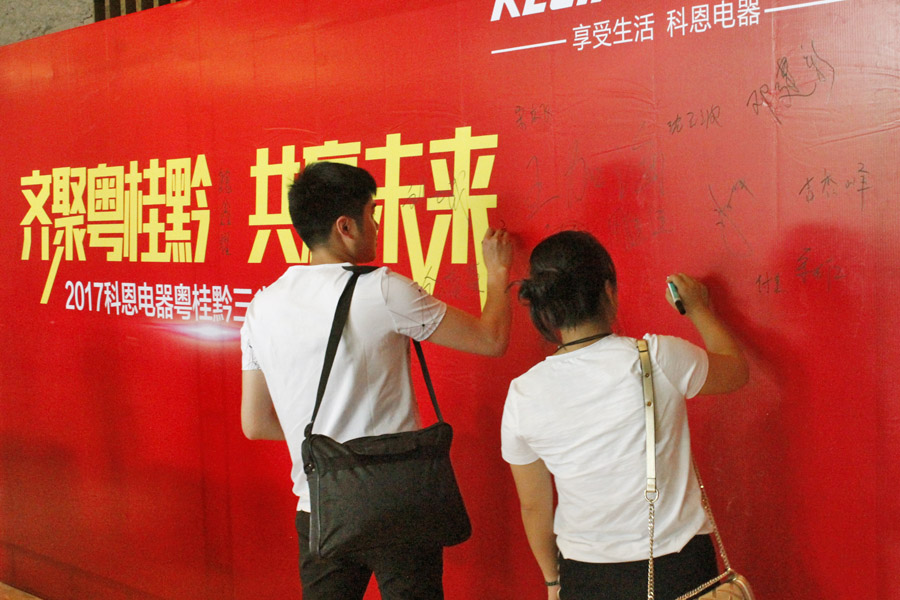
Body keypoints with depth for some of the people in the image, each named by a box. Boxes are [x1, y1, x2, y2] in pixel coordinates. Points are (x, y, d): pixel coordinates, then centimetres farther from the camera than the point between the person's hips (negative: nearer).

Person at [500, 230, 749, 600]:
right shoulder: (656, 358, -17)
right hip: (677, 570, -1)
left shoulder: (522, 396, -9)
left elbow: (534, 506, 2)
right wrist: (699, 310, 22)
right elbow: (736, 371, 5)